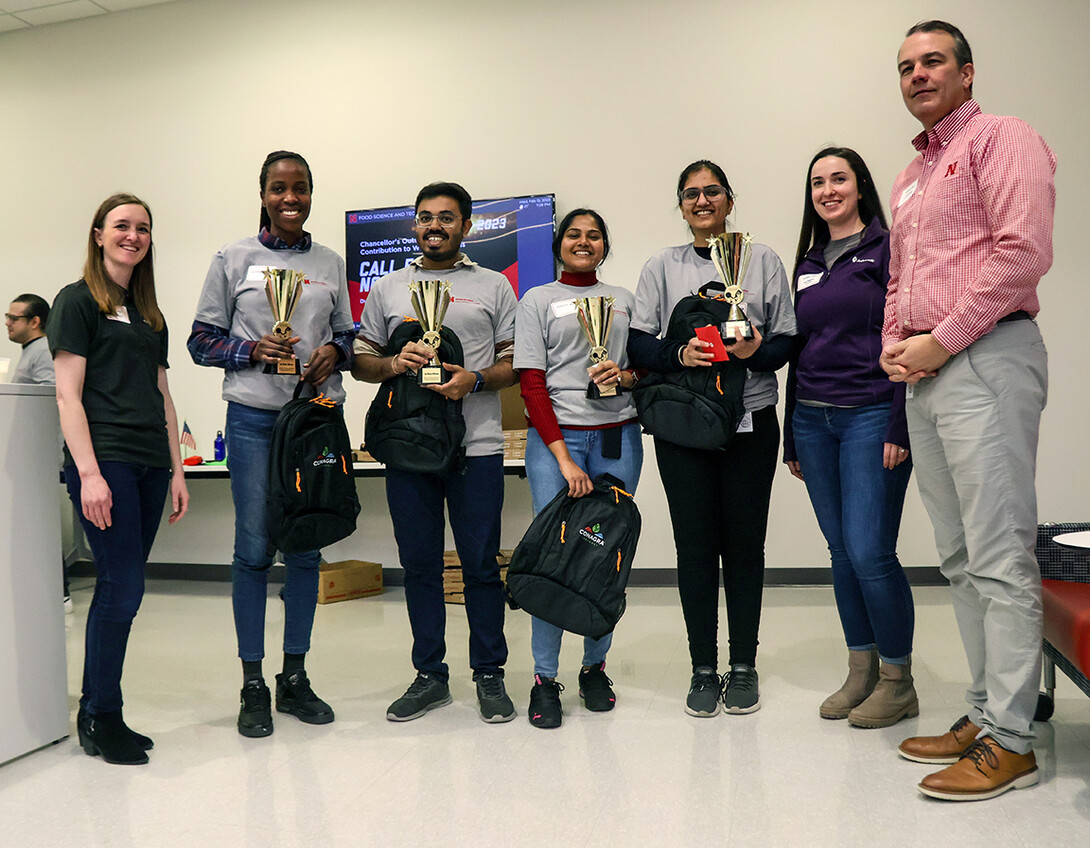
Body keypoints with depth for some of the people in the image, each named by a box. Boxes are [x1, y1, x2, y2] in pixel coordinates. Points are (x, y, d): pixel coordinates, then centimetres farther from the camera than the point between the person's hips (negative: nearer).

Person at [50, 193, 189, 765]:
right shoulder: (77, 301, 1)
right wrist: (89, 473, -15)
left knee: (118, 590, 8)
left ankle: (96, 713, 18)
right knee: (122, 587, -8)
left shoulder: (150, 316, 20)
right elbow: (68, 395, -7)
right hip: (104, 461, -6)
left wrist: (176, 470, 13)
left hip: (149, 465, 6)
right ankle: (101, 718, 6)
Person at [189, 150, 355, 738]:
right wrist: (254, 349, -13)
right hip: (254, 418, -2)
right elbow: (202, 341, 4)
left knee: (307, 547, 7)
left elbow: (347, 335, 17)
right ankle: (253, 685, 13)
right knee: (253, 548, -1)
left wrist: (334, 351, -6)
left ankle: (295, 678, 21)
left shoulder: (330, 264, 11)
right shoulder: (233, 259, 5)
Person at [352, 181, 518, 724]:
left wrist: (475, 379, -12)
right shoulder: (388, 289, 15)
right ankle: (429, 675, 21)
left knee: (481, 563, 2)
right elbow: (359, 361, 13)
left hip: (477, 447, -2)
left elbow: (517, 363, 6)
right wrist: (394, 363, -8)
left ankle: (489, 674, 16)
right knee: (419, 565, 8)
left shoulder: (494, 287, 9)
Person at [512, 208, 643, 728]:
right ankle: (544, 678, 5)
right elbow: (531, 382, -1)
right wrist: (563, 457, -10)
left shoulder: (624, 299, 17)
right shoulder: (537, 300, 8)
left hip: (617, 436, 3)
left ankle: (595, 667, 19)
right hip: (555, 435, -2)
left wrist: (626, 376, -7)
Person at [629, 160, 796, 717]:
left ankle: (743, 666, 18)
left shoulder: (762, 260, 11)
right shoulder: (662, 266, 12)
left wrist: (756, 352, -14)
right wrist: (679, 355, -15)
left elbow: (787, 340, 7)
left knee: (745, 543, 4)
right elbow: (638, 342, 4)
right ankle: (703, 669, 14)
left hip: (751, 420, 0)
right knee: (695, 544, 2)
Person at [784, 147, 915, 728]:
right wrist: (791, 437, 16)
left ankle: (897, 680, 9)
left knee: (870, 551, -8)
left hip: (871, 417, -6)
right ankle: (861, 671, 20)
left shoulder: (887, 249, 1)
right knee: (842, 551, 9)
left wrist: (900, 425, -16)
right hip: (813, 420, 6)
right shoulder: (808, 263, 18)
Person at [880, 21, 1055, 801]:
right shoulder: (910, 177, 25)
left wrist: (941, 340, -14)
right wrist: (892, 346, 9)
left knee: (999, 558, -8)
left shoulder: (1002, 138, 0)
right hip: (924, 377, 9)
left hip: (985, 357, -9)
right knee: (961, 558, 10)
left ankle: (1009, 740, -1)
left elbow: (1023, 251, -13)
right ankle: (985, 712, 18)